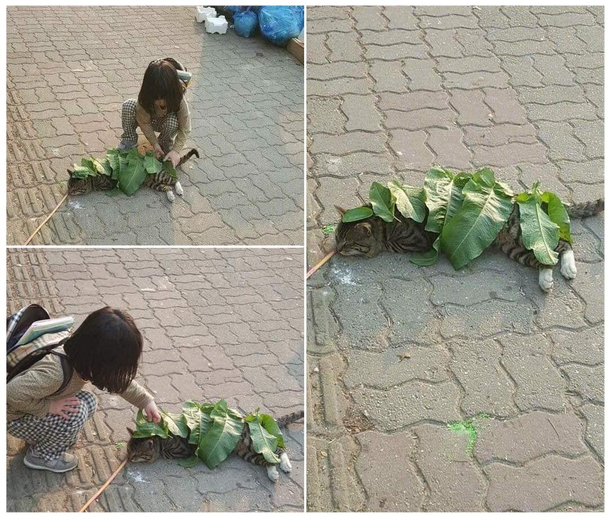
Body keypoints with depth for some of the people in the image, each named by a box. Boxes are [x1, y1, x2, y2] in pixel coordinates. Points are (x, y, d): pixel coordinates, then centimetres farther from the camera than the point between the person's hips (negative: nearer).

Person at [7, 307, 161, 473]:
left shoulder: (82, 353, -14)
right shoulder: (54, 373, -41)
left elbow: (118, 379, 3)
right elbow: (12, 393, -36)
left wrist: (146, 400, 5)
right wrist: (48, 406, -28)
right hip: (15, 417, -8)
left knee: (88, 403, -1)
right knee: (76, 413, -23)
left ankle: (38, 436, 14)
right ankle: (40, 456, 0)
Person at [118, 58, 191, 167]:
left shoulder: (179, 100, -36)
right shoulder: (144, 97, -33)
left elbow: (185, 129, -28)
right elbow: (144, 121, -22)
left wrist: (176, 151, -34)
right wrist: (154, 144, -27)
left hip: (165, 123, -1)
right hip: (149, 119, 1)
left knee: (173, 121, -38)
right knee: (128, 105, -28)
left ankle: (166, 146, -6)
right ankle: (129, 140, -6)